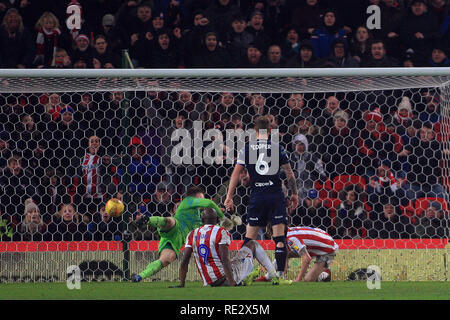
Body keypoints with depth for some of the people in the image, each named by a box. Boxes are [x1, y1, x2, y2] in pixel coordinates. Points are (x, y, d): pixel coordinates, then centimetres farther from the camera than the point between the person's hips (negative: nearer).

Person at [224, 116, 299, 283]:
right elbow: (290, 174, 5)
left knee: (249, 238, 7)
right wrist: (294, 194, 17)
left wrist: (229, 197, 5)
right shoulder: (277, 148, 1)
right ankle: (280, 272, -5)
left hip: (257, 197, 1)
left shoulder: (246, 148, 4)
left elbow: (236, 173, 2)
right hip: (276, 196, -1)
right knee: (279, 238, 1)